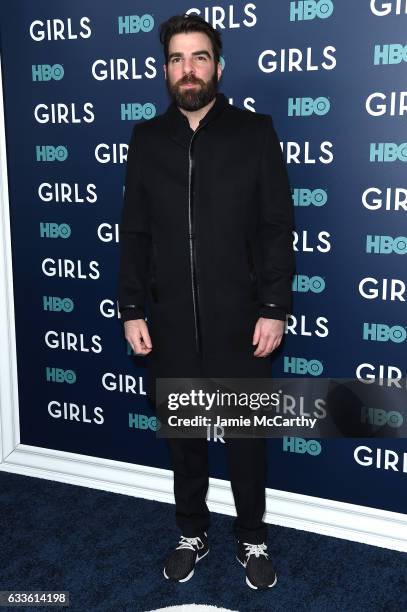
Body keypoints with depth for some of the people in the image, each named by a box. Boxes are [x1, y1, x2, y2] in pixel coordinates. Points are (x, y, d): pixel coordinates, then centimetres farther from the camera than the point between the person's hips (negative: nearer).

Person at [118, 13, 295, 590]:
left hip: (238, 319, -2)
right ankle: (192, 533, 34)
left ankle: (253, 539, 30)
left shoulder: (254, 131, -1)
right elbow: (134, 233, 6)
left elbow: (278, 227, -3)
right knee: (183, 432, 14)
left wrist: (274, 309, -9)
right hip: (170, 321, 2)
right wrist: (132, 311, 1)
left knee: (246, 433, 10)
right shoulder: (146, 139, 6)